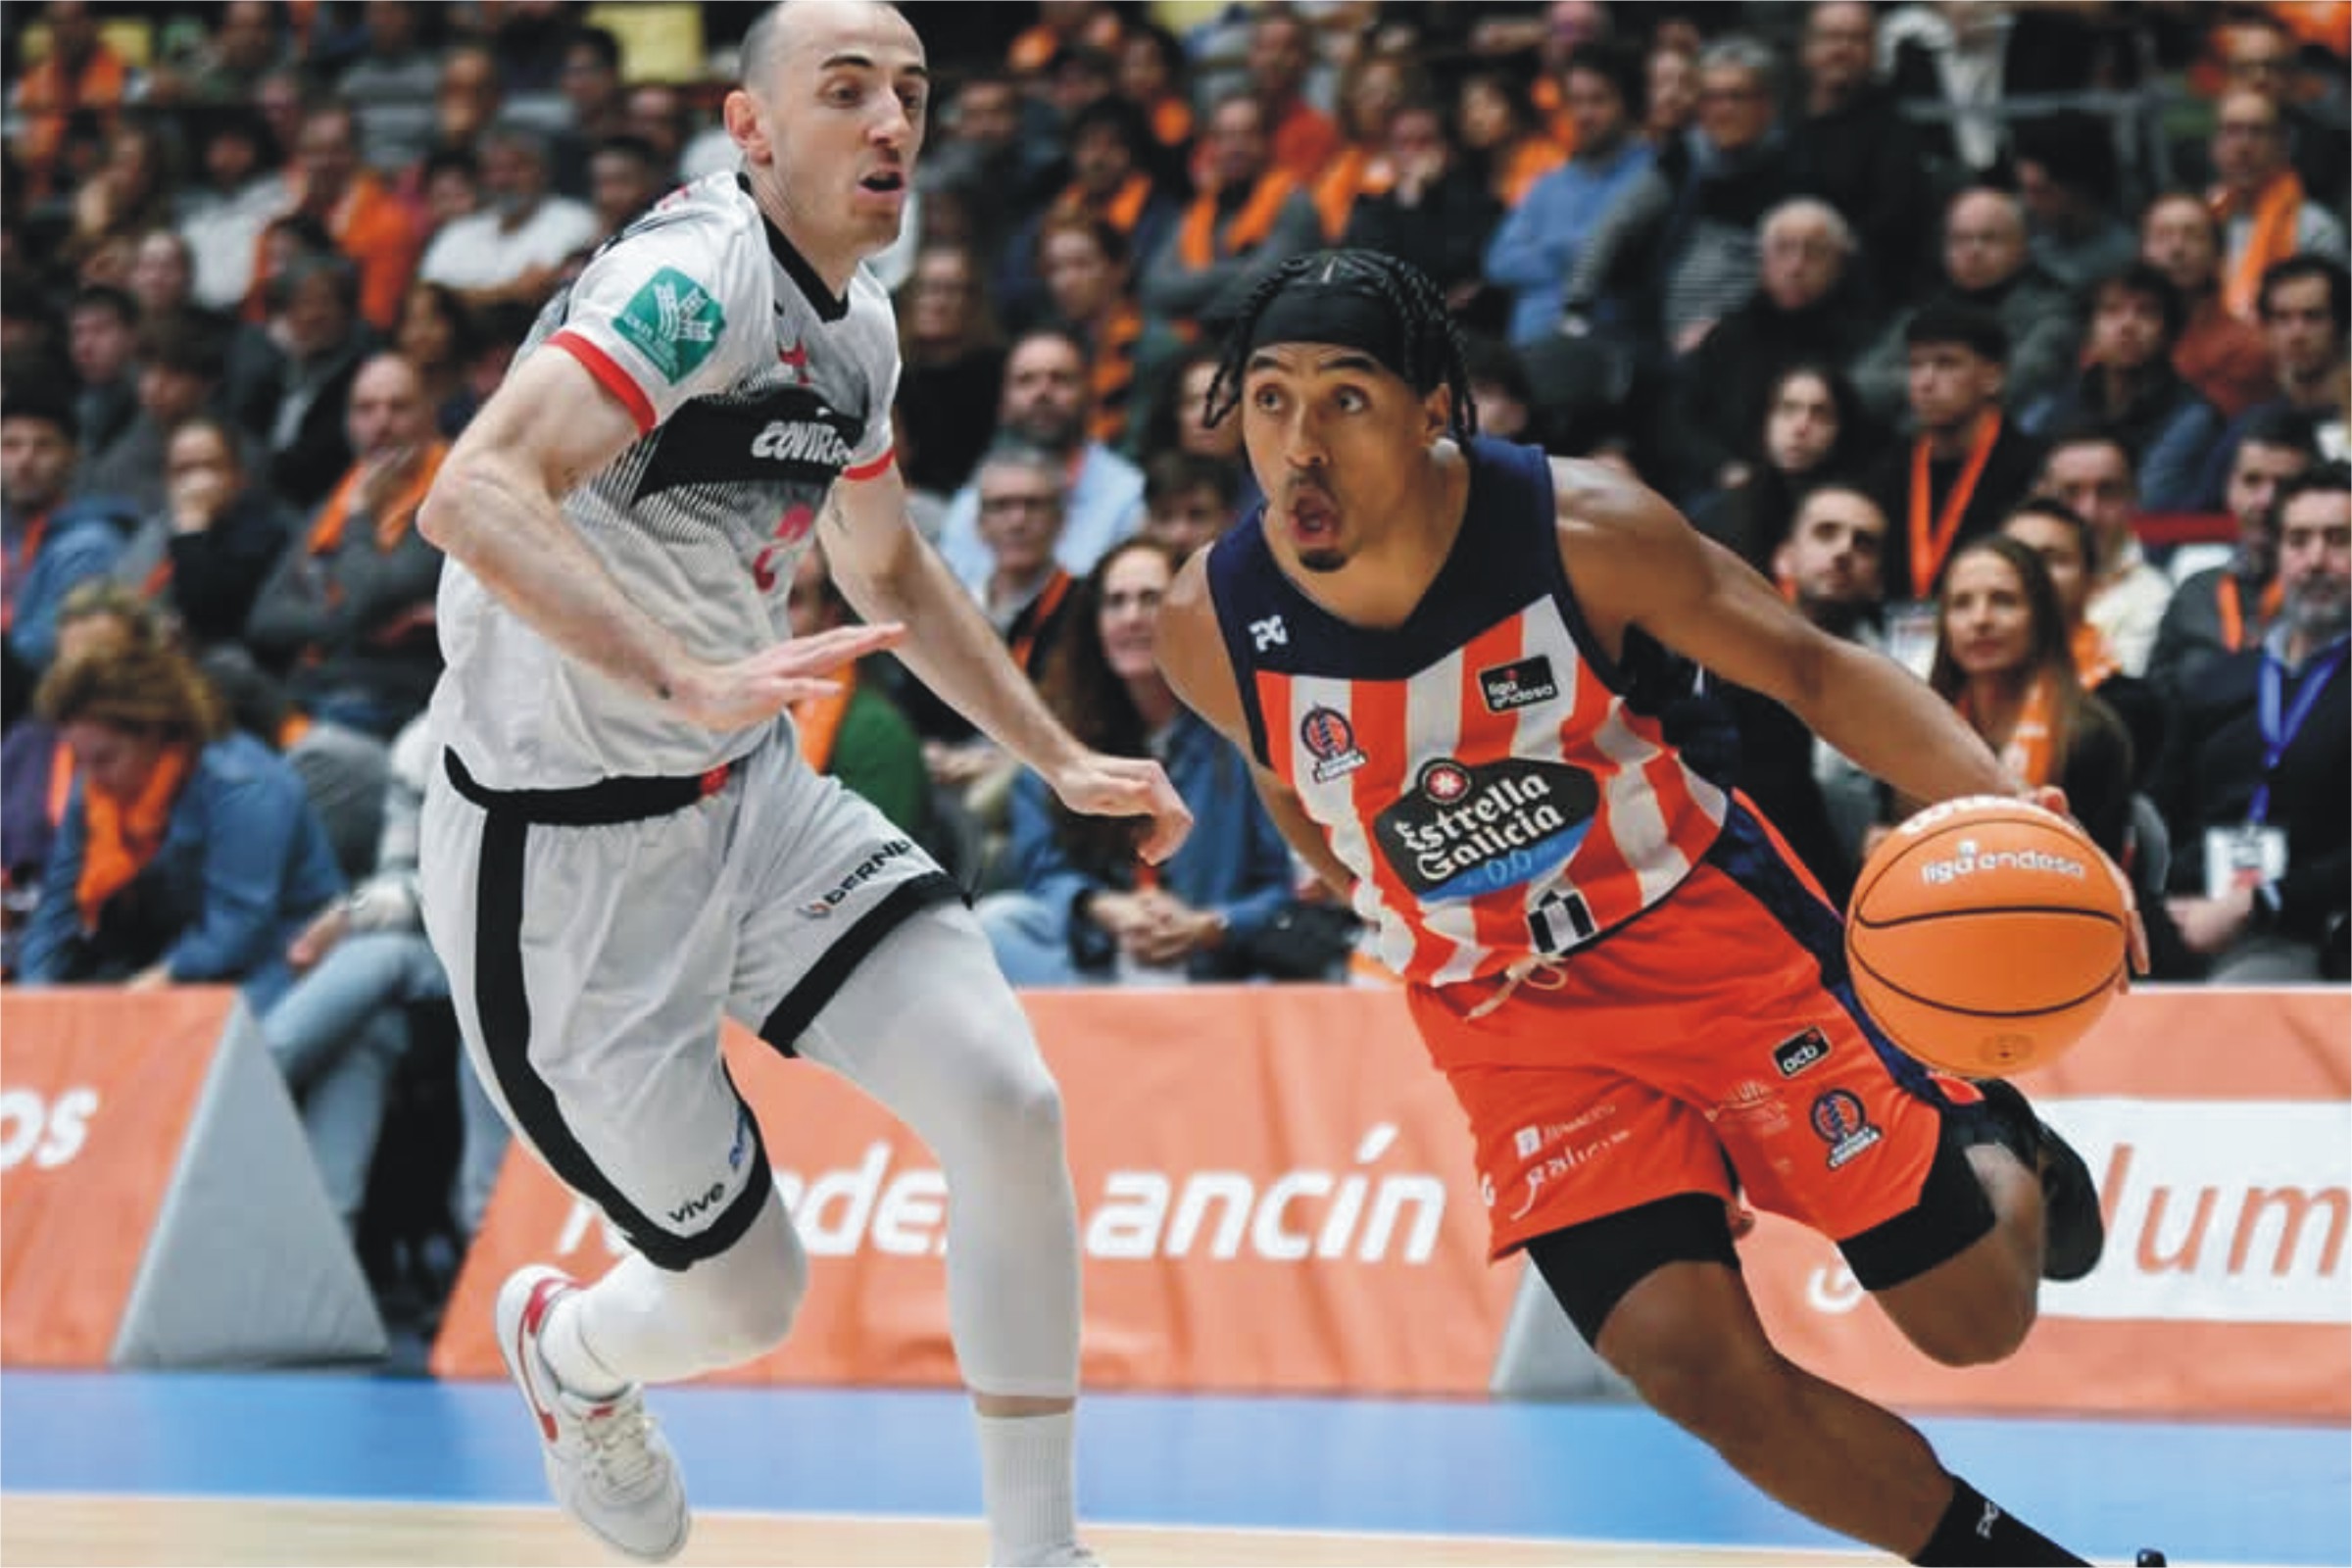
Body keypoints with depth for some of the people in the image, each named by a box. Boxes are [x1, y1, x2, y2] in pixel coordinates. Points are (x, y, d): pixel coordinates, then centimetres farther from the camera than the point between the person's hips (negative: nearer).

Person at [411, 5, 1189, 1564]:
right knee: (746, 1298, 1)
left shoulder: (856, 325, 6)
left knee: (1010, 1103, -12)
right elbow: (474, 495, -37)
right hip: (565, 852, -8)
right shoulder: (701, 277, -23)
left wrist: (1066, 760, 22)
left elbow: (889, 570, 26)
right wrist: (689, 684, -47)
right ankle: (565, 1347, 39)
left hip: (749, 795, 8)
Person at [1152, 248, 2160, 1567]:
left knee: (1976, 1319, 1)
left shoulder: (1583, 530, -23)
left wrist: (2003, 812, -27)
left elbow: (1813, 669, -12)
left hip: (1716, 928, -1)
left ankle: (2000, 1148, 38)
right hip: (1513, 1027, 1)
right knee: (1698, 1370, -15)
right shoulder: (1211, 628, -16)